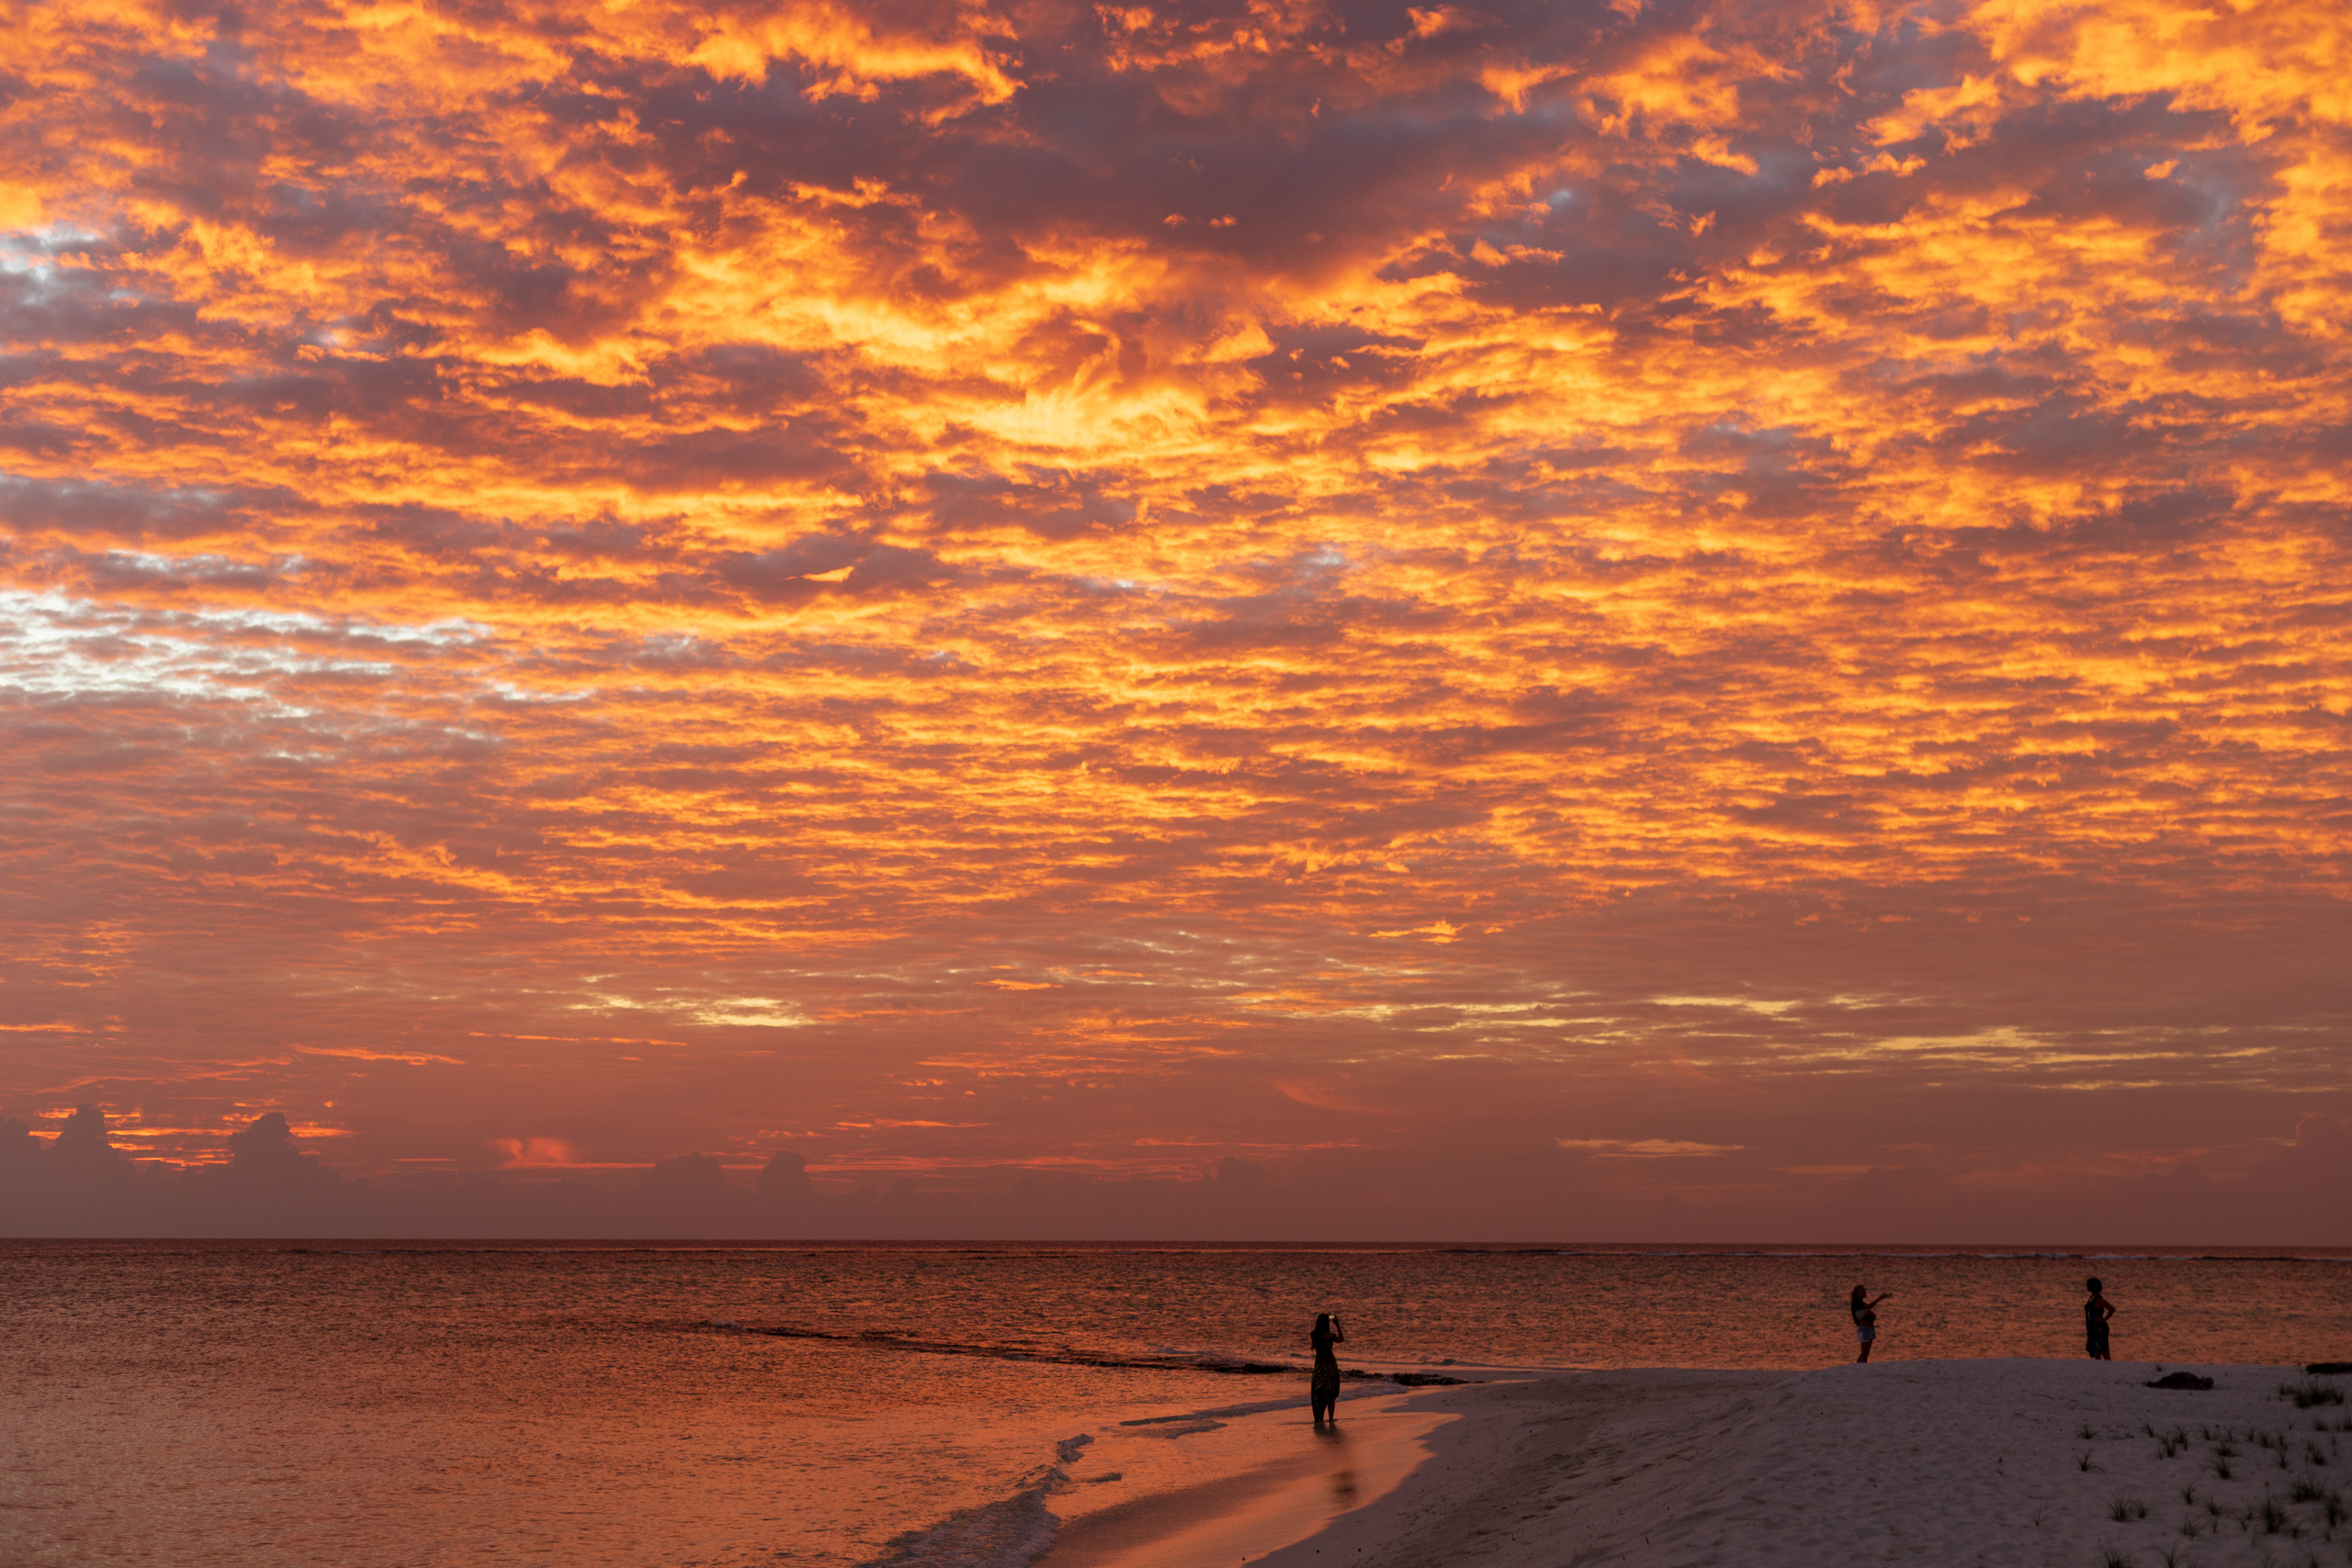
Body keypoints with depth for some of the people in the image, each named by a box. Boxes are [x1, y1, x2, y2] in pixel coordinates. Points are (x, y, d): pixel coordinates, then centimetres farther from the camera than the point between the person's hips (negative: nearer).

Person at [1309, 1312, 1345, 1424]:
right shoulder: (1329, 1336, -18)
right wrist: (1337, 1326, 7)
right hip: (1330, 1364, -3)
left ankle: (1318, 1418, 9)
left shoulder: (1313, 1335, -7)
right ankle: (1331, 1419, 8)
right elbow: (1341, 1339, 1)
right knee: (1330, 1393, 7)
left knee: (1317, 1392, 11)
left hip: (1319, 1364, 3)